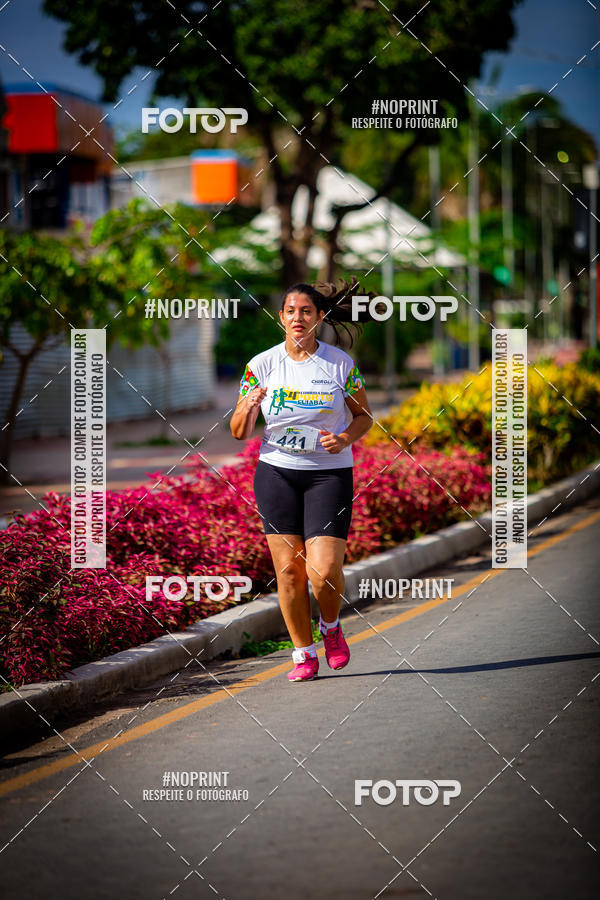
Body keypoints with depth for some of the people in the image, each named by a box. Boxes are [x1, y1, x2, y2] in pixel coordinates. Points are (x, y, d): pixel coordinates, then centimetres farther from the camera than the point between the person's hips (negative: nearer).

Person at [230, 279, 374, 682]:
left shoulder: (341, 364, -3)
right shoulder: (261, 365, -1)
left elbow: (363, 416, 9)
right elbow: (239, 433, 2)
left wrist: (345, 439, -12)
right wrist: (248, 407, -20)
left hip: (329, 474, -1)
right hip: (276, 473, 2)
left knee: (324, 570, -12)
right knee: (289, 569, -1)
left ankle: (331, 626, 20)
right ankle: (304, 653, 15)